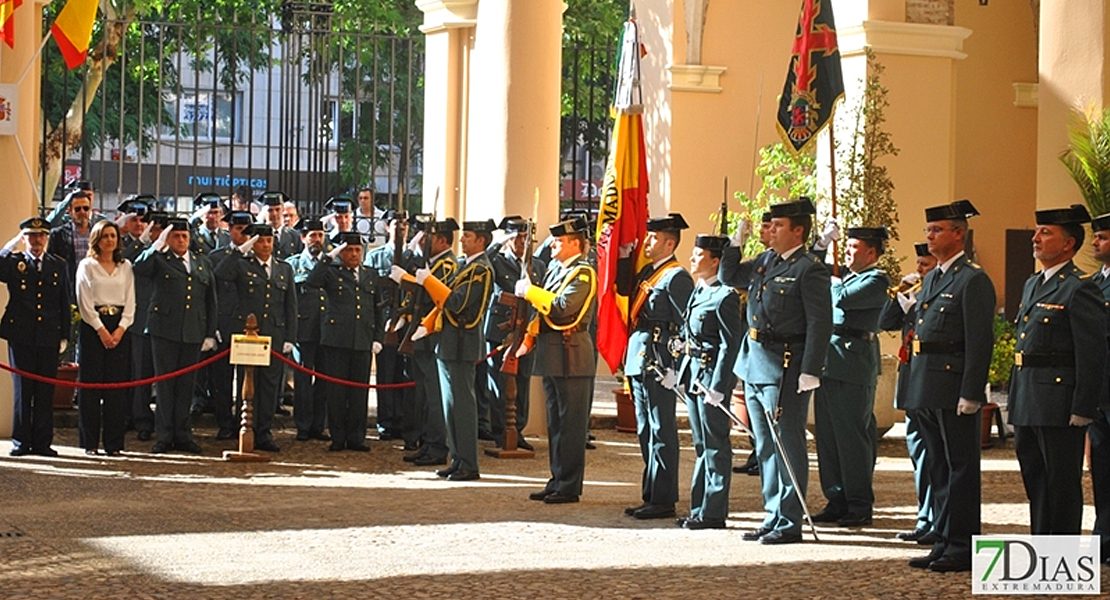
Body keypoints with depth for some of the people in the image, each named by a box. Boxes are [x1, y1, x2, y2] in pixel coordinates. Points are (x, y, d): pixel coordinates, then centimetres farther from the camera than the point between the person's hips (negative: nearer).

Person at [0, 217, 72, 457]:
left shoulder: (58, 266, 12)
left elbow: (65, 303, 12)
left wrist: (64, 336, 7)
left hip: (49, 336, 2)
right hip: (21, 335, -2)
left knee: (45, 392, 3)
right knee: (22, 390, 1)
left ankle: (42, 442, 8)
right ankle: (20, 441, 7)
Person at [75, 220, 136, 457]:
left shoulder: (125, 267, 13)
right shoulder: (87, 265, 4)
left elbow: (130, 302, 8)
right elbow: (85, 302, -3)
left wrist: (121, 329, -6)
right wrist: (101, 329, -11)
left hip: (119, 328, 3)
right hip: (93, 326, -3)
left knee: (117, 385, -1)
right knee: (91, 384, -3)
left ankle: (114, 443, 2)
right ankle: (89, 442, 1)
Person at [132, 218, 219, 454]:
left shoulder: (203, 263, 15)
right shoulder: (159, 260, 4)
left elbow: (210, 300, 15)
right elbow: (138, 270, -17)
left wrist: (210, 334, 10)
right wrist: (156, 247, -19)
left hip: (193, 333, 3)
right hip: (165, 330, -3)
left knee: (186, 384, 8)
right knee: (165, 383, 0)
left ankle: (182, 435, 15)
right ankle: (164, 436, 4)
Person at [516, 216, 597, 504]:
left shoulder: (583, 273, -10)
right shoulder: (555, 269, 17)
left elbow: (563, 307, -24)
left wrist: (530, 292, -15)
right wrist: (528, 339, 9)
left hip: (571, 357, -9)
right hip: (551, 355, 9)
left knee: (571, 423, -4)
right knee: (555, 422, 12)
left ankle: (569, 486, -1)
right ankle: (557, 481, 19)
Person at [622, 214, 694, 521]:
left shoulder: (676, 277, -11)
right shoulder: (647, 273, 16)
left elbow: (688, 327, -14)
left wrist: (675, 368, -17)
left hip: (659, 364, -10)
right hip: (639, 362, 10)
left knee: (661, 432, -5)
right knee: (646, 432, 13)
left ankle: (663, 500, -1)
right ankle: (651, 496, 20)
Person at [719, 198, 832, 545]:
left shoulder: (810, 270, -11)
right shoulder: (764, 264, 13)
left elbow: (820, 324, -16)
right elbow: (729, 277, 28)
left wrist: (810, 372, -21)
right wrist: (737, 242, 13)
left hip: (785, 371, -9)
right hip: (754, 367, 9)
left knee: (788, 446, -3)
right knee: (766, 448, 14)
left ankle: (789, 523, 3)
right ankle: (773, 517, 22)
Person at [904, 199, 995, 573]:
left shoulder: (973, 280, -9)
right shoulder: (931, 279, 18)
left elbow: (979, 342, -15)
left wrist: (970, 394, -20)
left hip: (953, 390, -9)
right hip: (926, 391, 9)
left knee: (961, 468, -3)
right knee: (938, 469, 13)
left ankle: (962, 548, 2)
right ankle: (945, 543, 19)